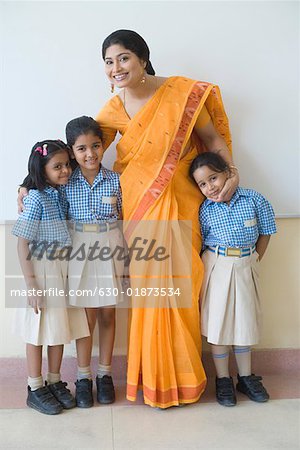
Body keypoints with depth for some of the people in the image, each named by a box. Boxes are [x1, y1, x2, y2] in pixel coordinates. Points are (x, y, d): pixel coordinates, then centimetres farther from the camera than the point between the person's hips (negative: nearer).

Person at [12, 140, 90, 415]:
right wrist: (31, 284, -19)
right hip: (42, 271, -7)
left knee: (59, 328, 15)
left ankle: (55, 382, 31)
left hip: (64, 270, 7)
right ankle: (35, 389, 22)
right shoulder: (37, 199, -16)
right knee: (39, 331, 6)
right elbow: (23, 243, -17)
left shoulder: (63, 194, 5)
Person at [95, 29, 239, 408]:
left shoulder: (182, 93, -7)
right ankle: (155, 376, 24)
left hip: (179, 205, -1)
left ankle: (182, 374, 26)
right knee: (148, 288, 4)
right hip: (138, 207, 2)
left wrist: (232, 174, -10)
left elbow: (214, 139, 2)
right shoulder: (113, 110, 0)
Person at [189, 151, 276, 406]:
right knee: (218, 322, 6)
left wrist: (254, 260, -1)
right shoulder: (205, 210, -7)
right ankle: (223, 379, 22)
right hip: (216, 268, -1)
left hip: (246, 267, 1)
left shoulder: (254, 199, -7)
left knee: (245, 322, 13)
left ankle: (246, 377, 29)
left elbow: (265, 233, 2)